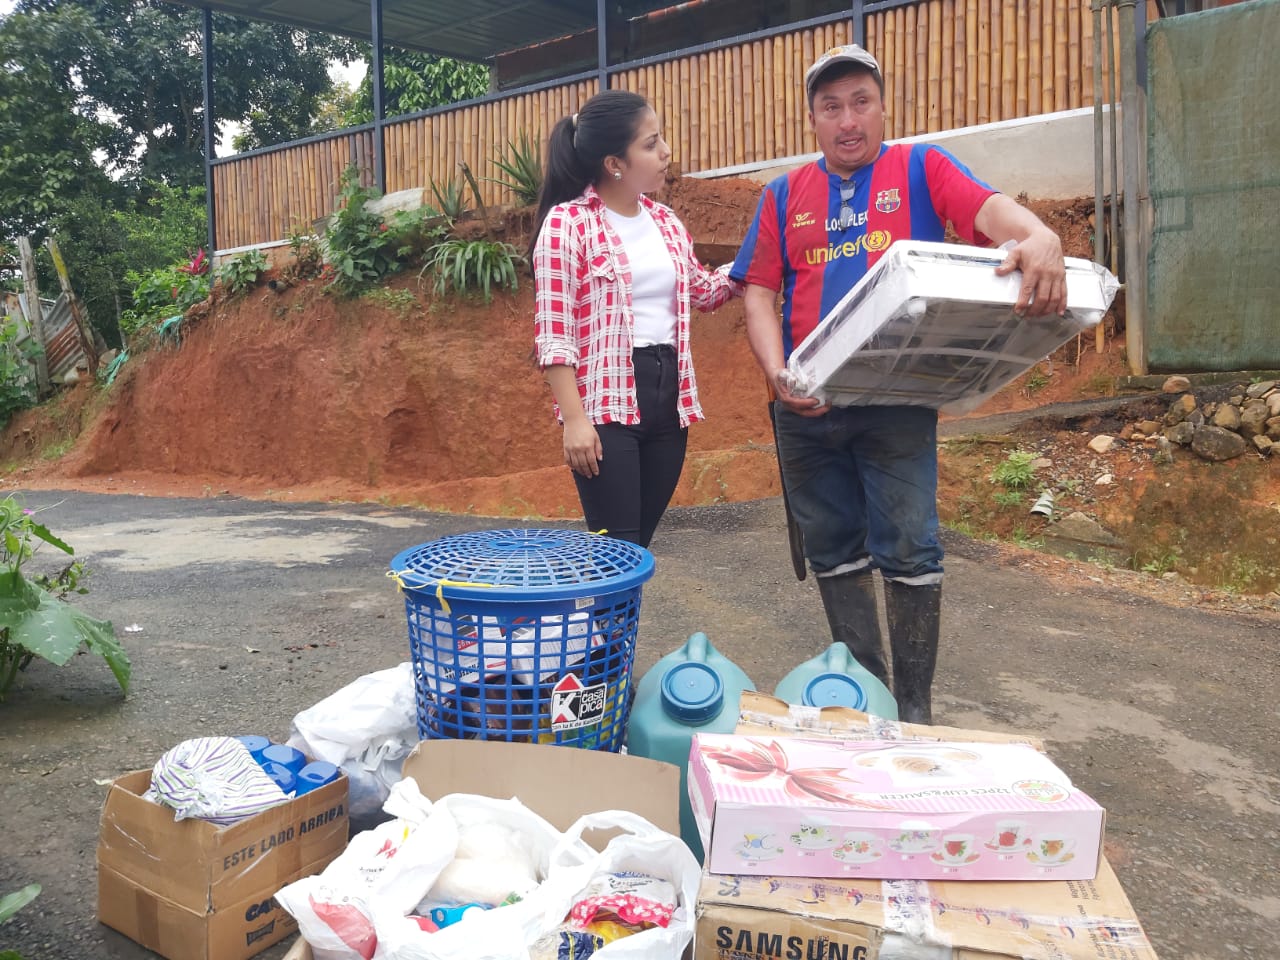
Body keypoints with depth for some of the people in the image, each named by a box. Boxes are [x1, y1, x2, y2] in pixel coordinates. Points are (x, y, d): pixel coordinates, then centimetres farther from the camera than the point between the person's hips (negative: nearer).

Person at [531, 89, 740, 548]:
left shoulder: (665, 220, 12)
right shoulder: (567, 223, -8)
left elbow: (701, 290, 29)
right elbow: (553, 332, -12)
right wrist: (574, 419, -18)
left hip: (668, 393, 7)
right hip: (606, 402, -6)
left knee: (640, 542, 12)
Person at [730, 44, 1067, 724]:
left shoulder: (920, 168, 6)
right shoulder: (784, 196, 13)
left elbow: (987, 208, -13)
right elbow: (759, 293, 6)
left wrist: (1040, 237, -36)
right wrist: (777, 374, -11)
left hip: (897, 401, -3)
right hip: (806, 407, 3)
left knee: (908, 552, -3)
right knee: (833, 552, 10)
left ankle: (913, 707, 13)